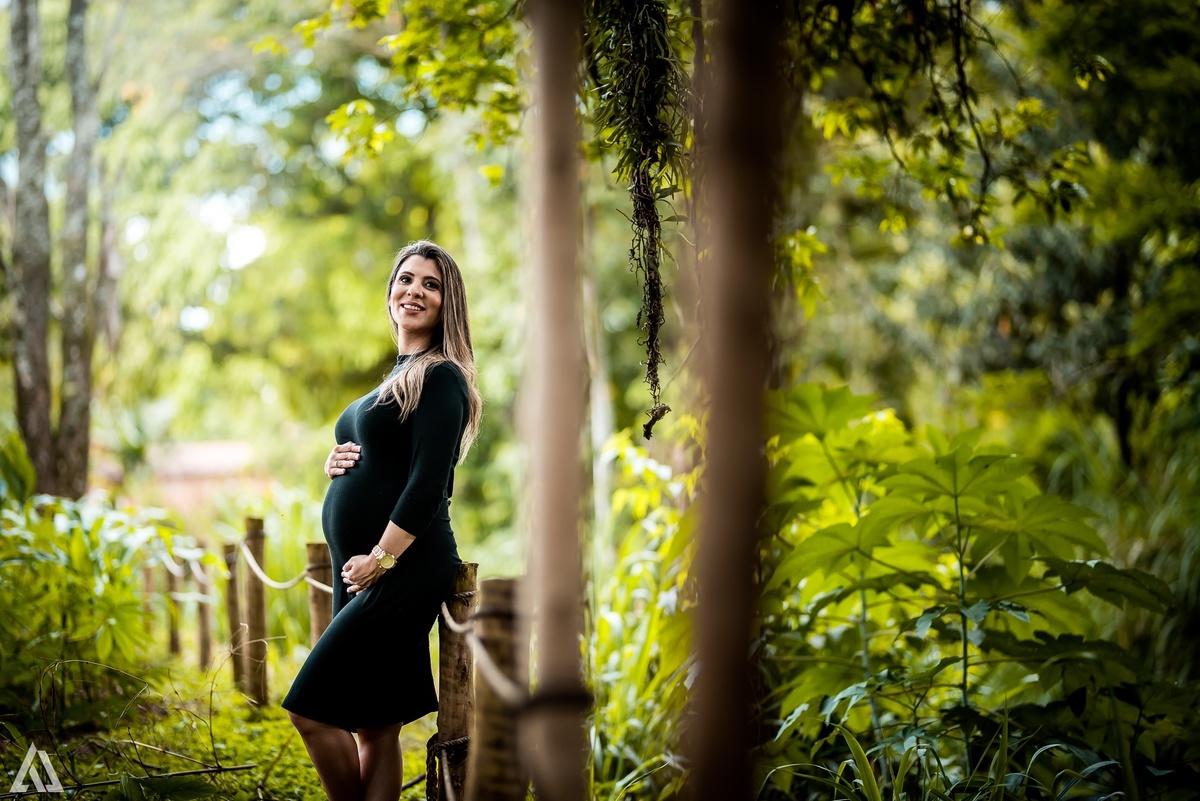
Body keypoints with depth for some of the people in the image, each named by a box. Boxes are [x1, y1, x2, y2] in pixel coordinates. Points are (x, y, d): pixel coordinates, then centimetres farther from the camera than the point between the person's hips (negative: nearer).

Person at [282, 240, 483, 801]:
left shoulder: (441, 377, -8)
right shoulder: (395, 378, 20)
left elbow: (427, 482, -17)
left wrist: (381, 558, -18)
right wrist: (337, 465, 6)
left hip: (404, 569, -9)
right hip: (360, 570, 9)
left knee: (312, 710, -9)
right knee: (373, 726, 8)